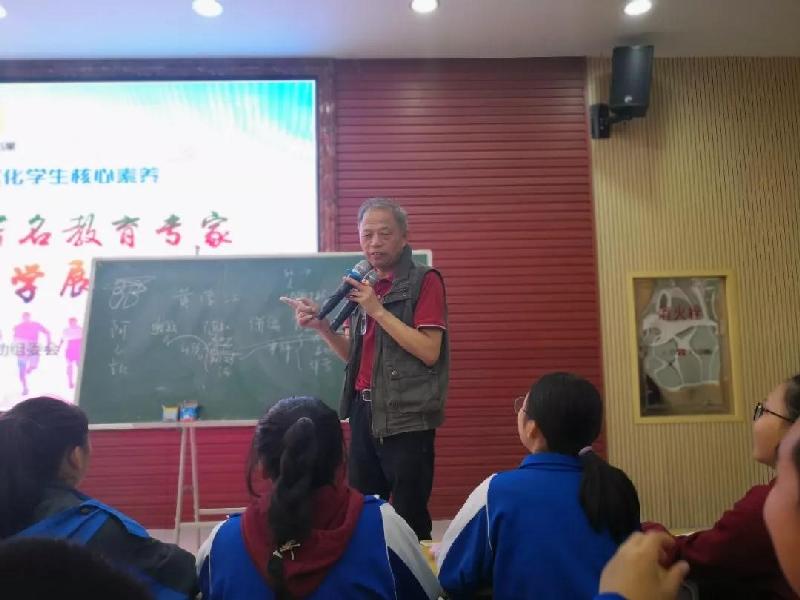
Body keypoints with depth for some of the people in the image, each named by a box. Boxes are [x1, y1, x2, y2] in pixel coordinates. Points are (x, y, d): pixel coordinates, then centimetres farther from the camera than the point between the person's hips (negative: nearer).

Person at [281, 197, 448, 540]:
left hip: (406, 417, -6)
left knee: (409, 520, 0)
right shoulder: (366, 286, 13)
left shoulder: (424, 281, -7)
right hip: (364, 412, 7)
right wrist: (321, 326, 0)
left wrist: (378, 311, -18)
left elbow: (429, 352, -17)